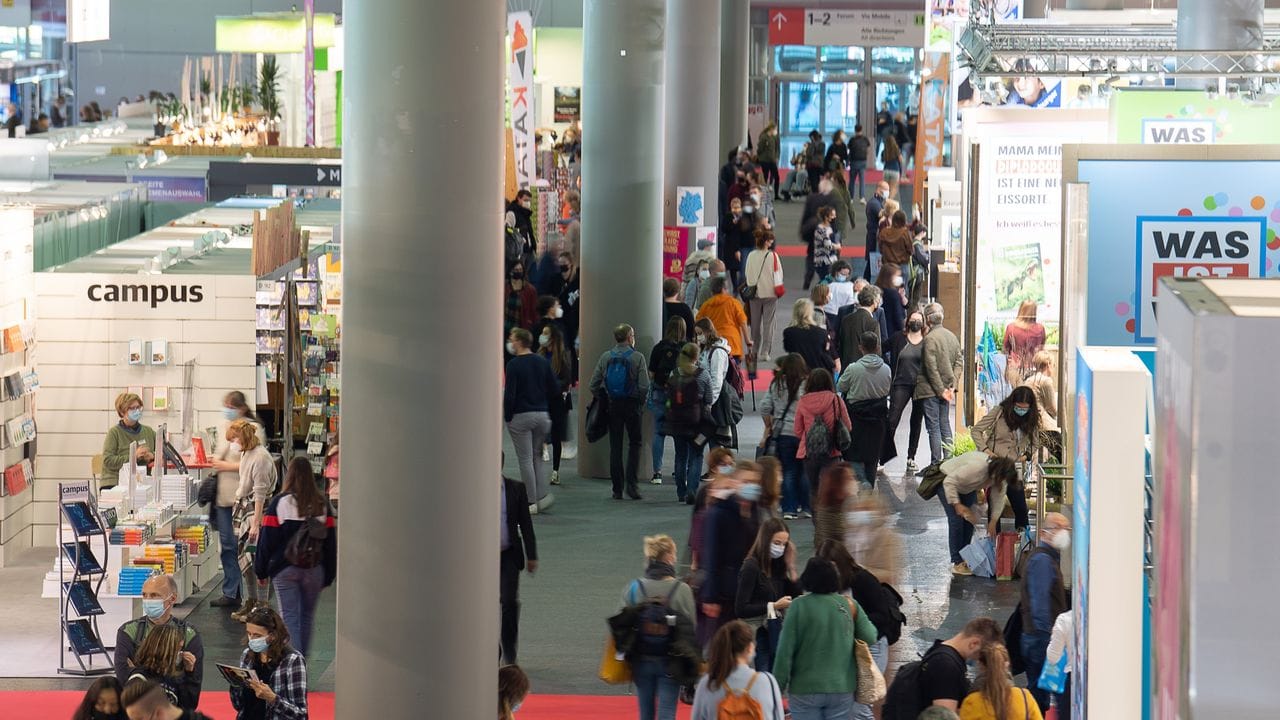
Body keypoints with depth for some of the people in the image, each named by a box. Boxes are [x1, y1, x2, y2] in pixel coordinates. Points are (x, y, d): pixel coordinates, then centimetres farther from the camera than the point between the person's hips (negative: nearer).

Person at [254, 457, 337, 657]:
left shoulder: (280, 502, -7)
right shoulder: (322, 505, 2)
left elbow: (267, 538, -5)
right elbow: (331, 541, 5)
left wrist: (261, 570, 5)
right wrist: (329, 575, 12)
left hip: (285, 570, -3)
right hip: (314, 571, 3)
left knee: (290, 616, -1)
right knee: (307, 616, 16)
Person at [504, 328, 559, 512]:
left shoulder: (514, 365, -12)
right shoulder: (543, 362, 5)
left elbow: (509, 393, -15)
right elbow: (555, 389, 7)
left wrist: (507, 417, -5)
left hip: (521, 416, -5)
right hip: (542, 414, 5)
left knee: (525, 459, 1)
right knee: (538, 457, 16)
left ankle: (532, 501, 1)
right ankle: (542, 496, 4)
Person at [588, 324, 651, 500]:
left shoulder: (605, 357, 2)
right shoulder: (638, 357, -7)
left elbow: (593, 385, 1)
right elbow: (644, 386, -14)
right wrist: (641, 402, 2)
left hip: (612, 405, 3)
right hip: (632, 405, -3)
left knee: (615, 446, 8)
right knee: (634, 444, 9)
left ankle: (617, 489, 8)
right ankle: (631, 483, -4)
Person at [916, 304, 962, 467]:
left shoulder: (930, 339, -16)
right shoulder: (952, 336, 8)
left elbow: (932, 368, -18)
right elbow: (958, 363, 8)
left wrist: (941, 390, -12)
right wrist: (952, 386, 3)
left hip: (930, 390, -7)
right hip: (946, 388, 7)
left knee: (933, 427, -4)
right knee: (945, 425, 13)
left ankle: (935, 464, -4)